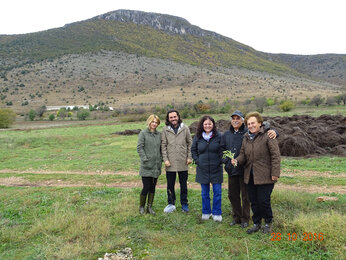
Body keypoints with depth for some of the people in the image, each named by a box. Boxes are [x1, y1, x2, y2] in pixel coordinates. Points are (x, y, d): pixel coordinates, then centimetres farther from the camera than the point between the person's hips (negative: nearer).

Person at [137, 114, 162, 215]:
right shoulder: (143, 133, -3)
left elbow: (161, 148, 14)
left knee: (153, 187, 10)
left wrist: (161, 159, 2)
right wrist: (145, 159, -13)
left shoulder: (159, 134, 10)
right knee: (146, 187, -3)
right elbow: (139, 148, -7)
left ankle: (149, 207, 22)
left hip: (156, 166, 4)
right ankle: (141, 207, 17)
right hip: (146, 166, -4)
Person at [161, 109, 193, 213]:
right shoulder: (165, 129, -1)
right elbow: (163, 145, 0)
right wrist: (165, 159, -7)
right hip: (170, 162, 0)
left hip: (183, 162, 0)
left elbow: (190, 143, 5)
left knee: (183, 184, 11)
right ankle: (171, 203, 24)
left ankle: (184, 204, 24)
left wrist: (189, 157, -1)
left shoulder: (185, 128, 1)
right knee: (170, 184, 9)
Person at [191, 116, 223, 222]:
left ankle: (216, 213, 19)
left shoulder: (219, 136, -5)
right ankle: (206, 212, 27)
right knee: (205, 192, 12)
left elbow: (223, 150, 1)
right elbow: (193, 149, 13)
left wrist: (220, 161, -6)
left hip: (216, 169, -2)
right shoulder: (198, 137, 2)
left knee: (217, 192, 4)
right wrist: (197, 160, 3)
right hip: (202, 169, 2)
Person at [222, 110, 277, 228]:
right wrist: (226, 162, 5)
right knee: (233, 195, 15)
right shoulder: (226, 135, 9)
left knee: (245, 196, 7)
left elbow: (262, 129, -11)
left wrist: (273, 131, -32)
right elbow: (222, 150, 17)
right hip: (231, 170, 5)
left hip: (245, 170, -4)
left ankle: (245, 219, 23)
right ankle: (236, 217, 31)